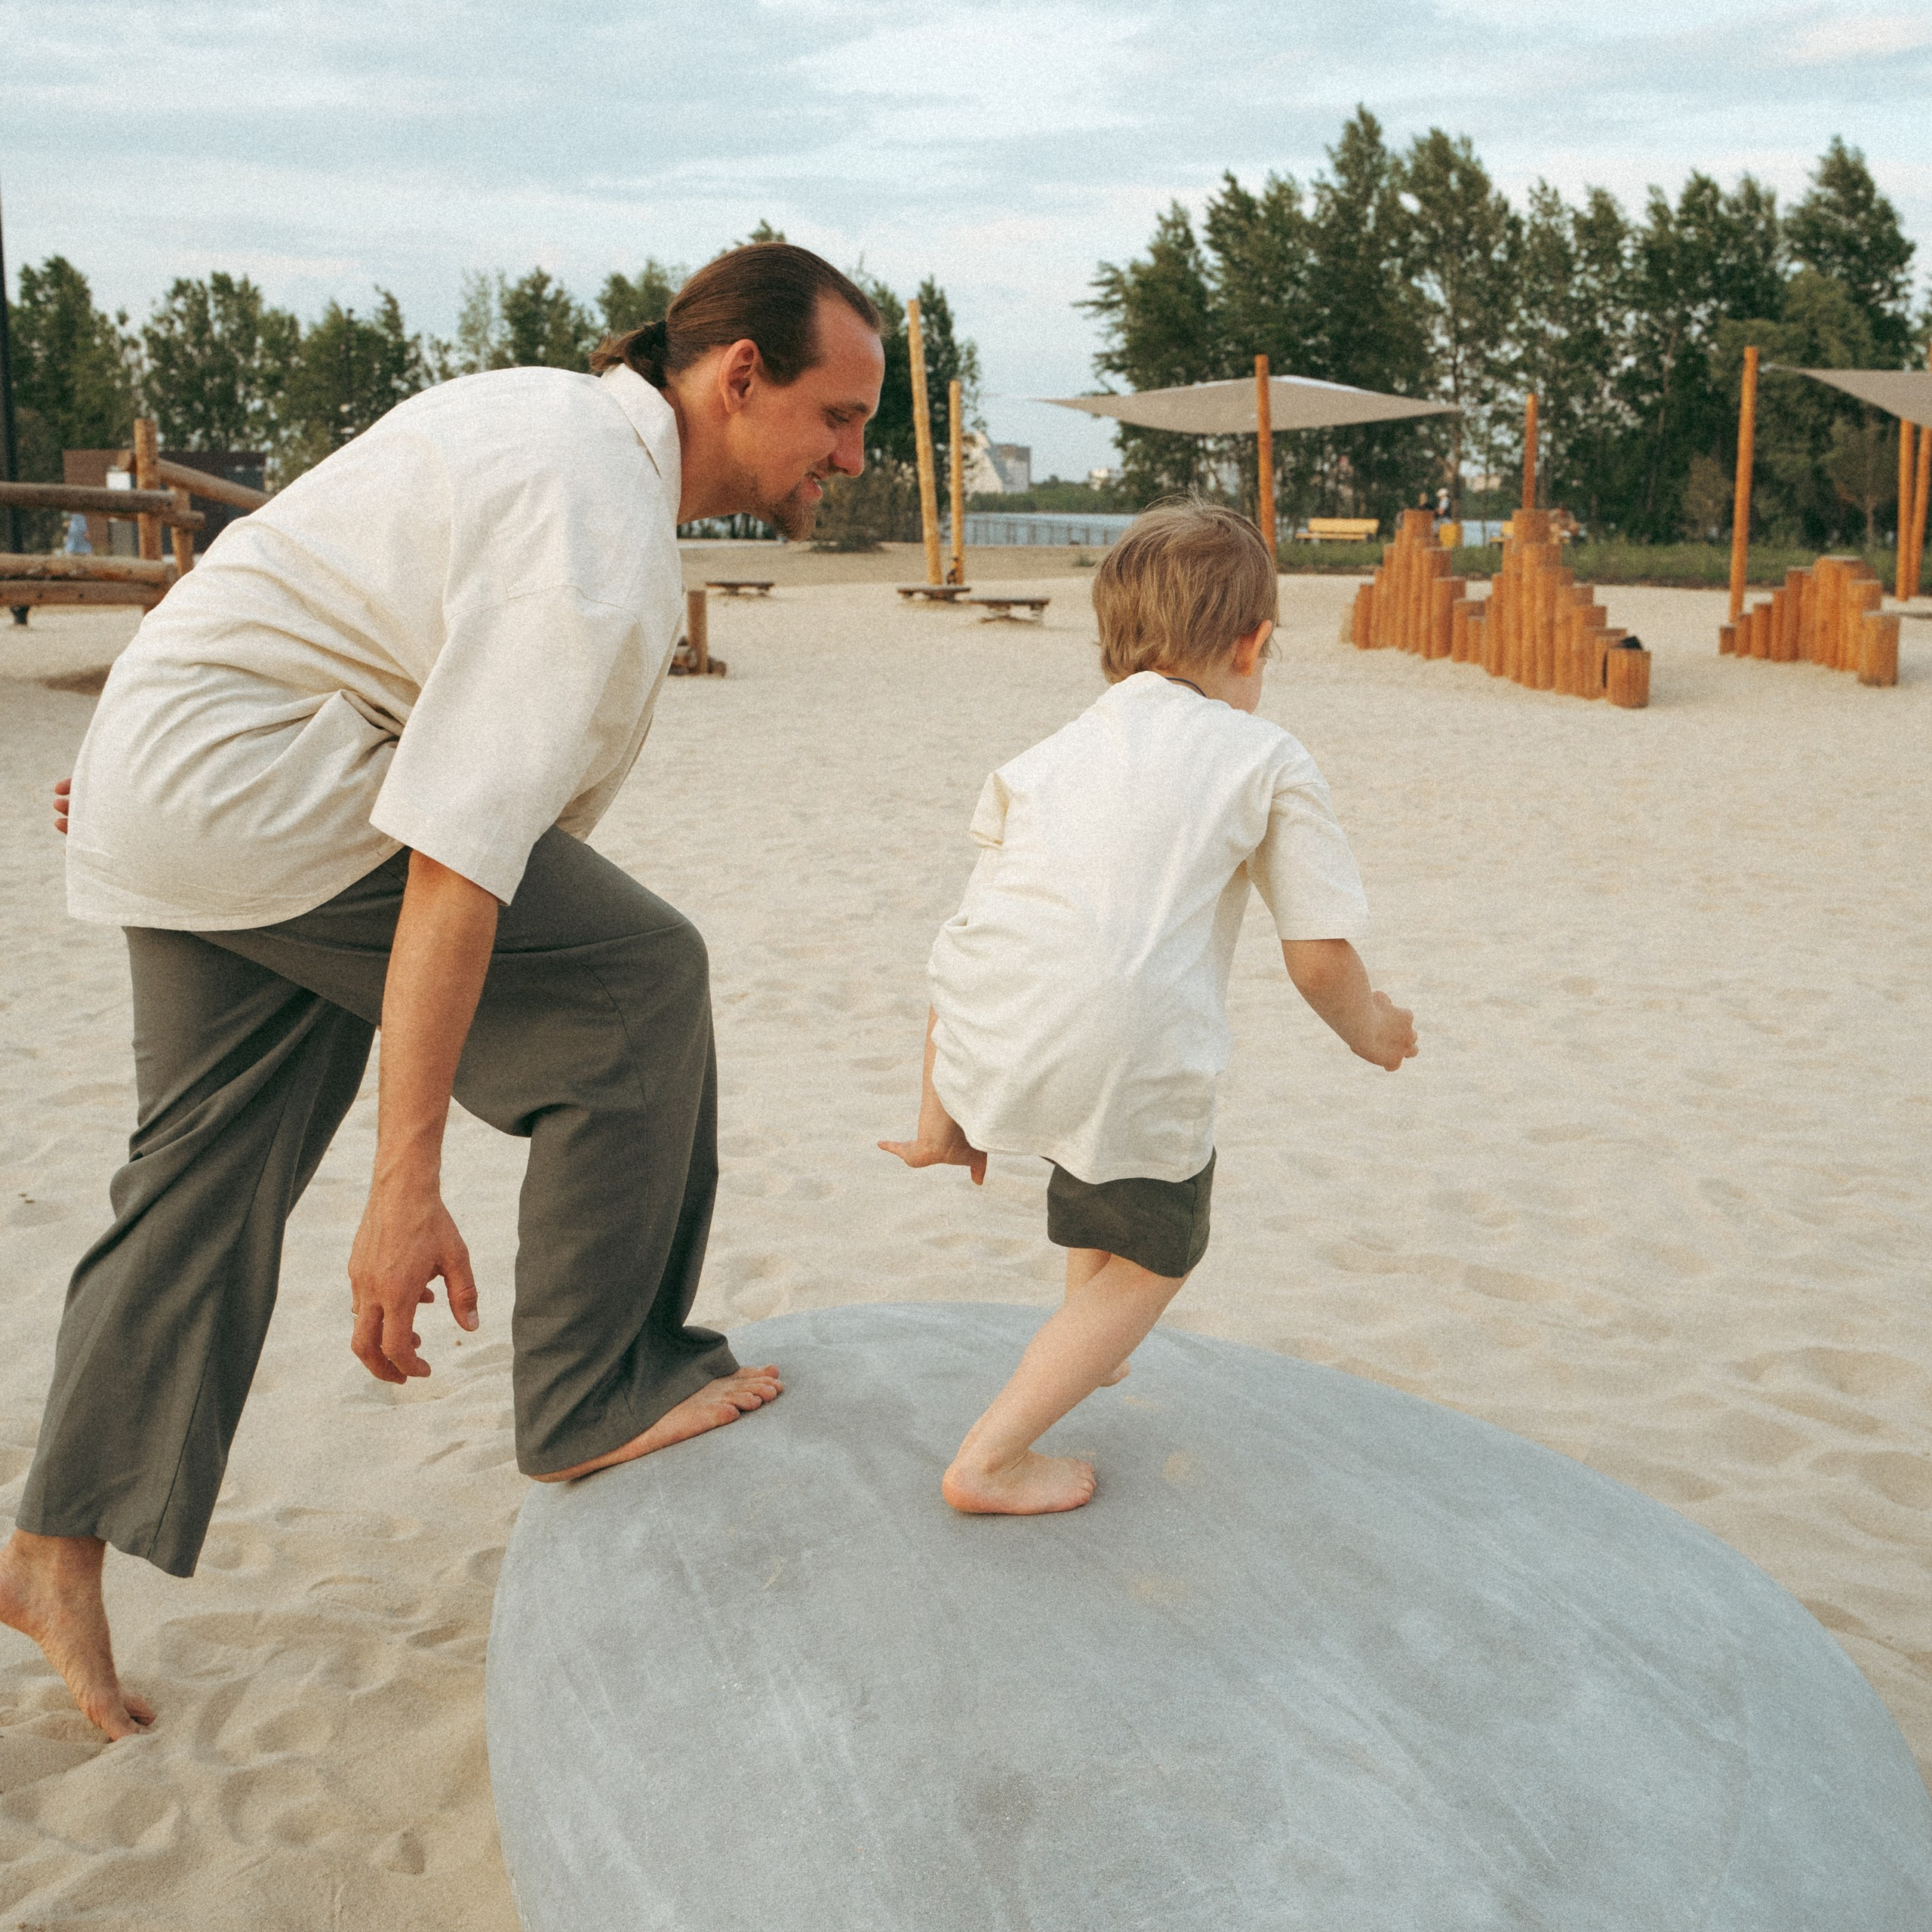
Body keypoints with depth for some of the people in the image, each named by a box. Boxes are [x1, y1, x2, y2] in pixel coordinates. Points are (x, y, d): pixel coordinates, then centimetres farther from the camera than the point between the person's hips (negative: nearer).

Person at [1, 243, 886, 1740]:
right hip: (250, 786, -10)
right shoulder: (599, 540, -24)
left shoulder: (566, 421, 9)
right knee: (632, 980, -10)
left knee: (214, 1168, 13)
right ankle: (595, 1395, 1)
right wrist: (408, 1186, -30)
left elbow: (319, 589, 20)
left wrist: (151, 756, 29)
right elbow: (459, 865, -31)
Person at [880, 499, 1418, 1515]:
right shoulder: (1268, 758, 12)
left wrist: (941, 1116, 32)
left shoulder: (1047, 757, 24)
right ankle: (992, 1457, 13)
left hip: (985, 1038, 5)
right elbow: (1320, 959, 9)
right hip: (1127, 1052, -5)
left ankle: (1084, 1339, 48)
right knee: (1152, 1257, 21)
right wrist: (1370, 1030, 31)